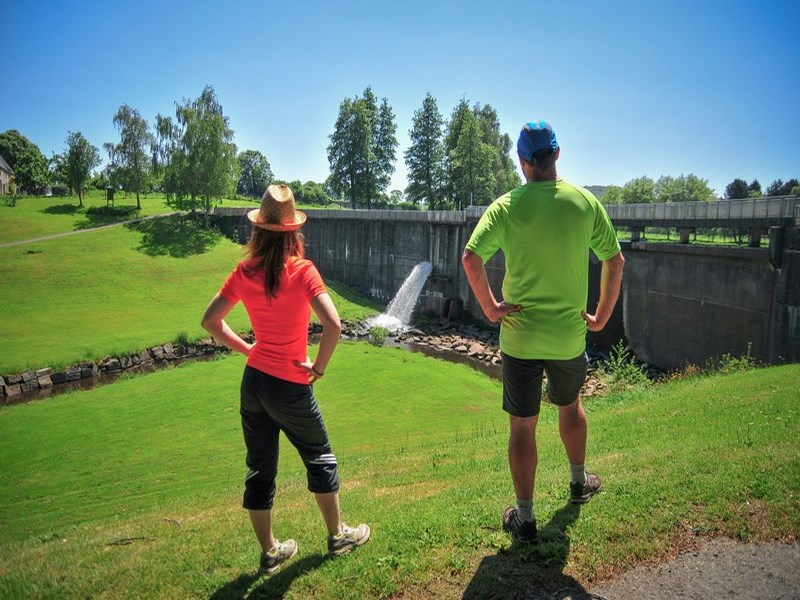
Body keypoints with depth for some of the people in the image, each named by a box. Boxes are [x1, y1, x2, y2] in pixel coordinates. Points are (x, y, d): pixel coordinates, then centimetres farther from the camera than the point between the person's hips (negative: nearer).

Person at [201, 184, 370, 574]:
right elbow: (333, 325, -26)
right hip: (291, 388, -4)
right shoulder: (302, 271, -17)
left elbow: (210, 321, 3)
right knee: (320, 459, 18)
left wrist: (245, 348, 10)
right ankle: (338, 535, 34)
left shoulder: (244, 273, -4)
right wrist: (318, 367, -12)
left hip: (254, 381, 4)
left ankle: (269, 552, 30)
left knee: (259, 469, 15)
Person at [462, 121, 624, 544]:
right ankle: (578, 483, 48)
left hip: (519, 335, -2)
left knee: (522, 426, 8)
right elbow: (615, 262, 1)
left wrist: (490, 307, -8)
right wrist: (602, 316, 9)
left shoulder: (507, 206, -8)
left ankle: (525, 520, 19)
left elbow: (471, 259, -19)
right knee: (570, 404, 28)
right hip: (570, 334, 3)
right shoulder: (585, 202, -1)